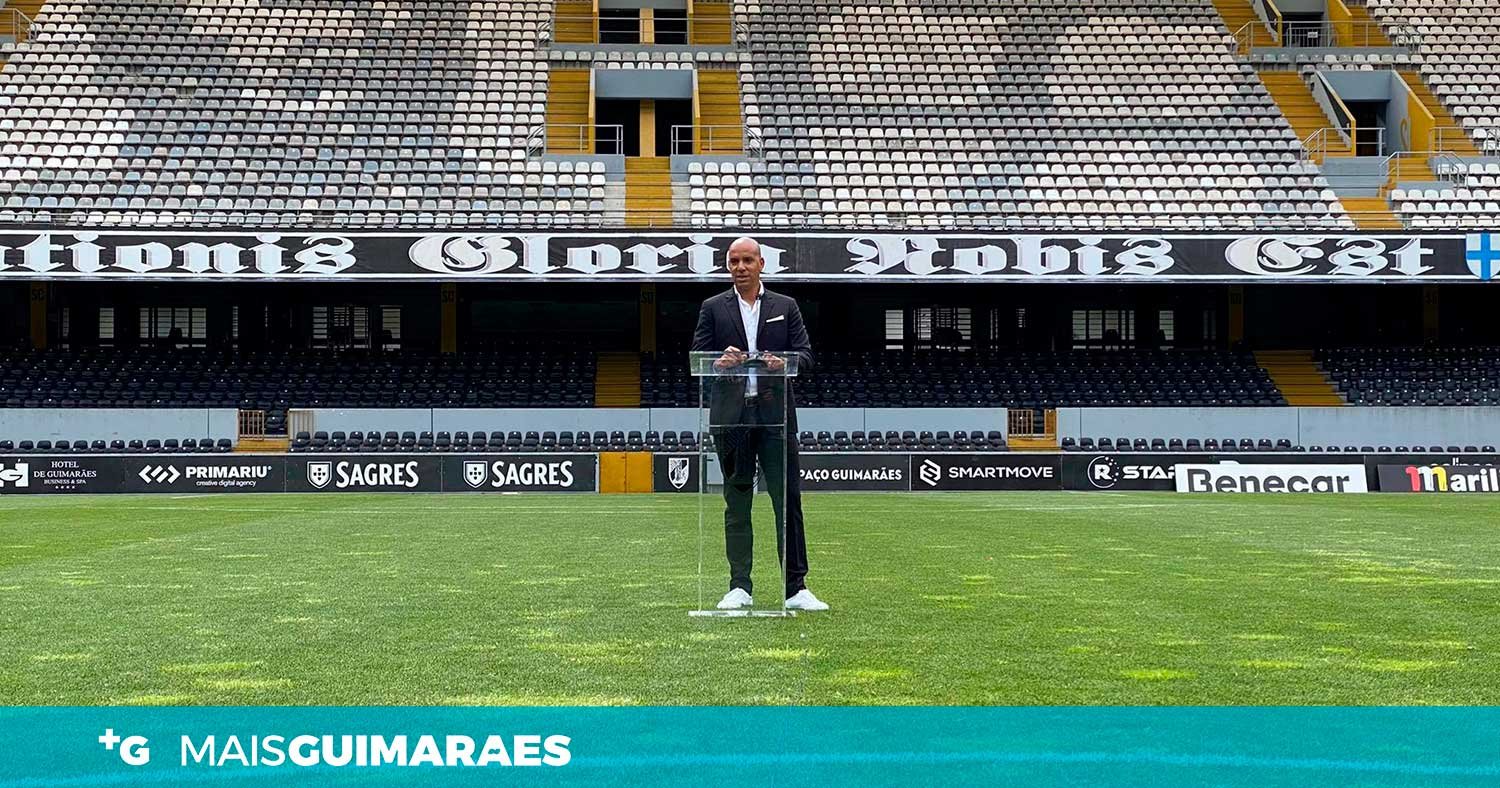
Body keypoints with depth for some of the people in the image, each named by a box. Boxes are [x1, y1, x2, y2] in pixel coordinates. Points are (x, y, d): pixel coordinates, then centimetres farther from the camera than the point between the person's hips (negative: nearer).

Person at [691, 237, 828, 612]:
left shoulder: (786, 307, 13)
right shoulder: (713, 309, 11)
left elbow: (806, 355, 7)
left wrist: (784, 363, -15)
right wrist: (720, 361, -18)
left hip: (775, 413, 0)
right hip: (731, 416, 0)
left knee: (788, 499, -3)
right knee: (736, 503, 4)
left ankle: (796, 588, 1)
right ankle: (740, 588, 9)